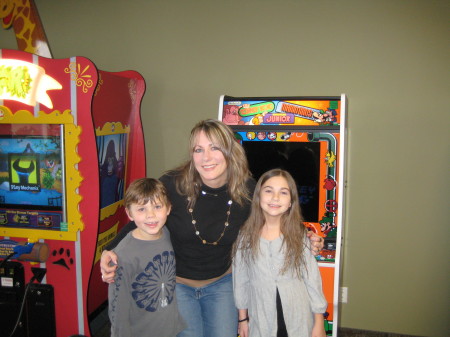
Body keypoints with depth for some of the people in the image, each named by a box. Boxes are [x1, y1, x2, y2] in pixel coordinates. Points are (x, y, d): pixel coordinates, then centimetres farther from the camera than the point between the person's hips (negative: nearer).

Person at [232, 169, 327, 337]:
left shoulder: (300, 235, -8)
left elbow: (313, 279, -5)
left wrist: (319, 323, -3)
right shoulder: (245, 236, -6)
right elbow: (241, 280, 1)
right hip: (260, 321, 1)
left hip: (299, 320, 0)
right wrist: (242, 319, 7)